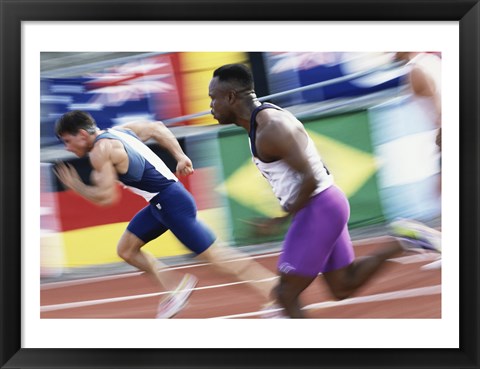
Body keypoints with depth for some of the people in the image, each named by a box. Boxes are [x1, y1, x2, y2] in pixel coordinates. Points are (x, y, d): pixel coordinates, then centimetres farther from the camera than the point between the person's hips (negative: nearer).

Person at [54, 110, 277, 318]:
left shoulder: (100, 151, -15)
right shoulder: (117, 131, 14)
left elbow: (106, 197, -19)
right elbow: (156, 128, 23)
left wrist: (75, 185, -4)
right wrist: (180, 157, 19)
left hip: (172, 204, -10)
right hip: (162, 201, 10)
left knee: (216, 255, -8)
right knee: (126, 249, 16)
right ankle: (177, 286, 18)